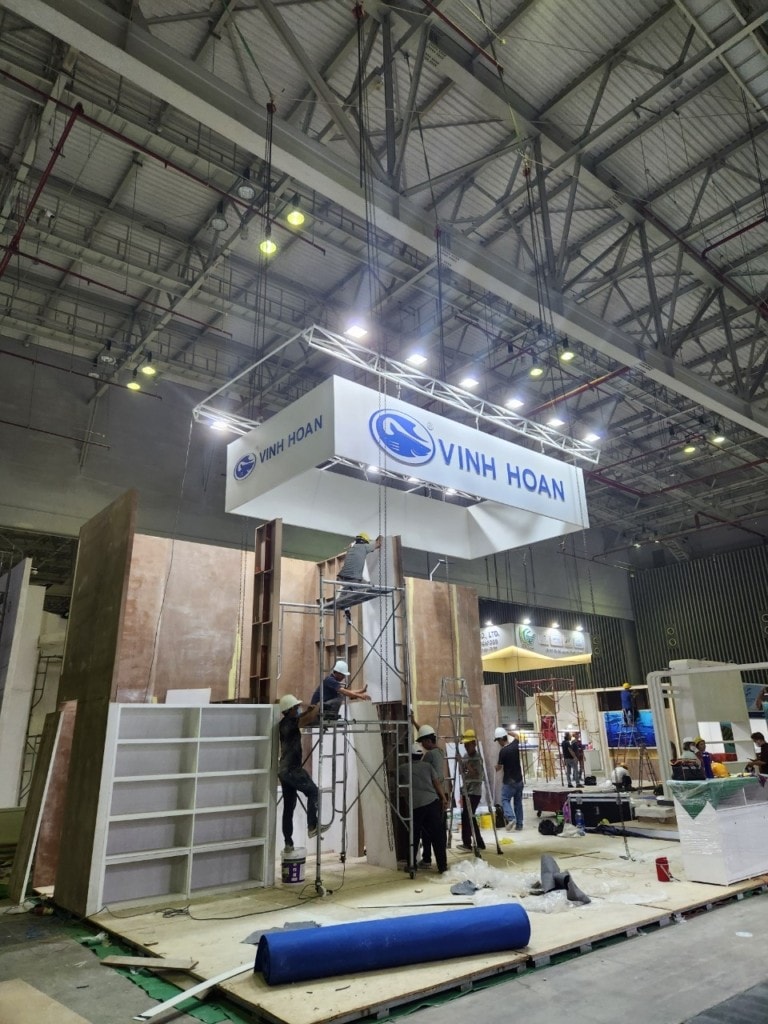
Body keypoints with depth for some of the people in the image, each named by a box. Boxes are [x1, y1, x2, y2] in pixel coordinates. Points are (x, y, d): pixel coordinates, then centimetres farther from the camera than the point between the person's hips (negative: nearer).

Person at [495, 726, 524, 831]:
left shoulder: (503, 751, -19)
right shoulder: (515, 745, -1)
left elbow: (499, 767, -8)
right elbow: (516, 736, 24)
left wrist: (495, 768, 12)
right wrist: (506, 732, 23)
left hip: (509, 781, -6)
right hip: (519, 780, 6)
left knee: (505, 800, 5)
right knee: (518, 802, 13)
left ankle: (511, 818, -15)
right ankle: (519, 825, 15)